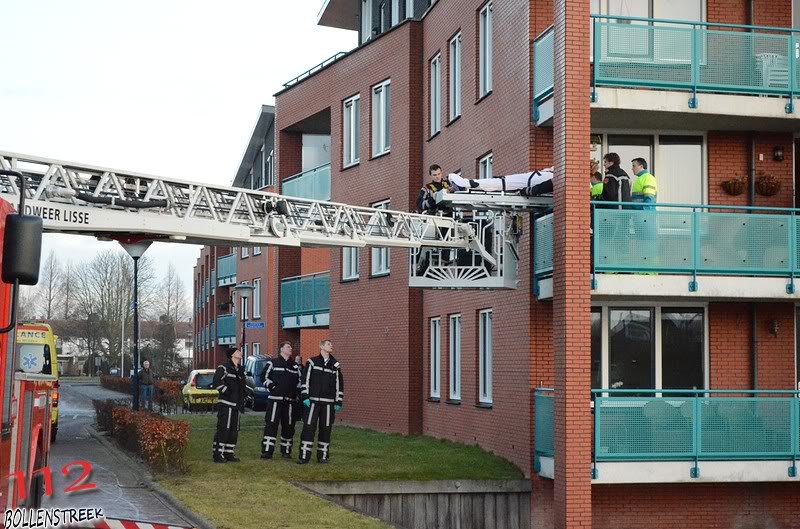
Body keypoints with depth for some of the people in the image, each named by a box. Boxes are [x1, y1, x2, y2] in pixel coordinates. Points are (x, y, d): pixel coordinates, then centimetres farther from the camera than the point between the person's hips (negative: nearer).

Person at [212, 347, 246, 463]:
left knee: (234, 430, 8)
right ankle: (218, 454, -9)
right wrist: (227, 392, -16)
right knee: (223, 429, -11)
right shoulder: (224, 368, -6)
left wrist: (242, 403, 16)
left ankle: (229, 453, 16)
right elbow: (217, 382, -19)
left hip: (236, 405, 8)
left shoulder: (240, 370, 19)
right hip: (226, 404, -8)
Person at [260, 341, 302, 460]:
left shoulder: (294, 366, 16)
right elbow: (263, 376, 3)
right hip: (275, 399, -5)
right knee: (271, 424, -9)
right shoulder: (272, 363, 3)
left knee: (288, 426, 6)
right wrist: (271, 387, -8)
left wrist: (296, 392, 9)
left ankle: (286, 450, 15)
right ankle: (267, 451, -9)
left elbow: (299, 380, 22)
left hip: (290, 400, 5)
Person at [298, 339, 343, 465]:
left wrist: (338, 402, 6)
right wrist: (305, 397, -8)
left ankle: (323, 455, 11)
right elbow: (305, 380, 0)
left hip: (328, 403, 3)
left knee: (326, 429, 3)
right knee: (308, 427, -5)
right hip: (313, 401, -3)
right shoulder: (312, 362, 2)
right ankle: (304, 456, -2)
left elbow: (339, 384, 11)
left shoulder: (335, 365, 10)